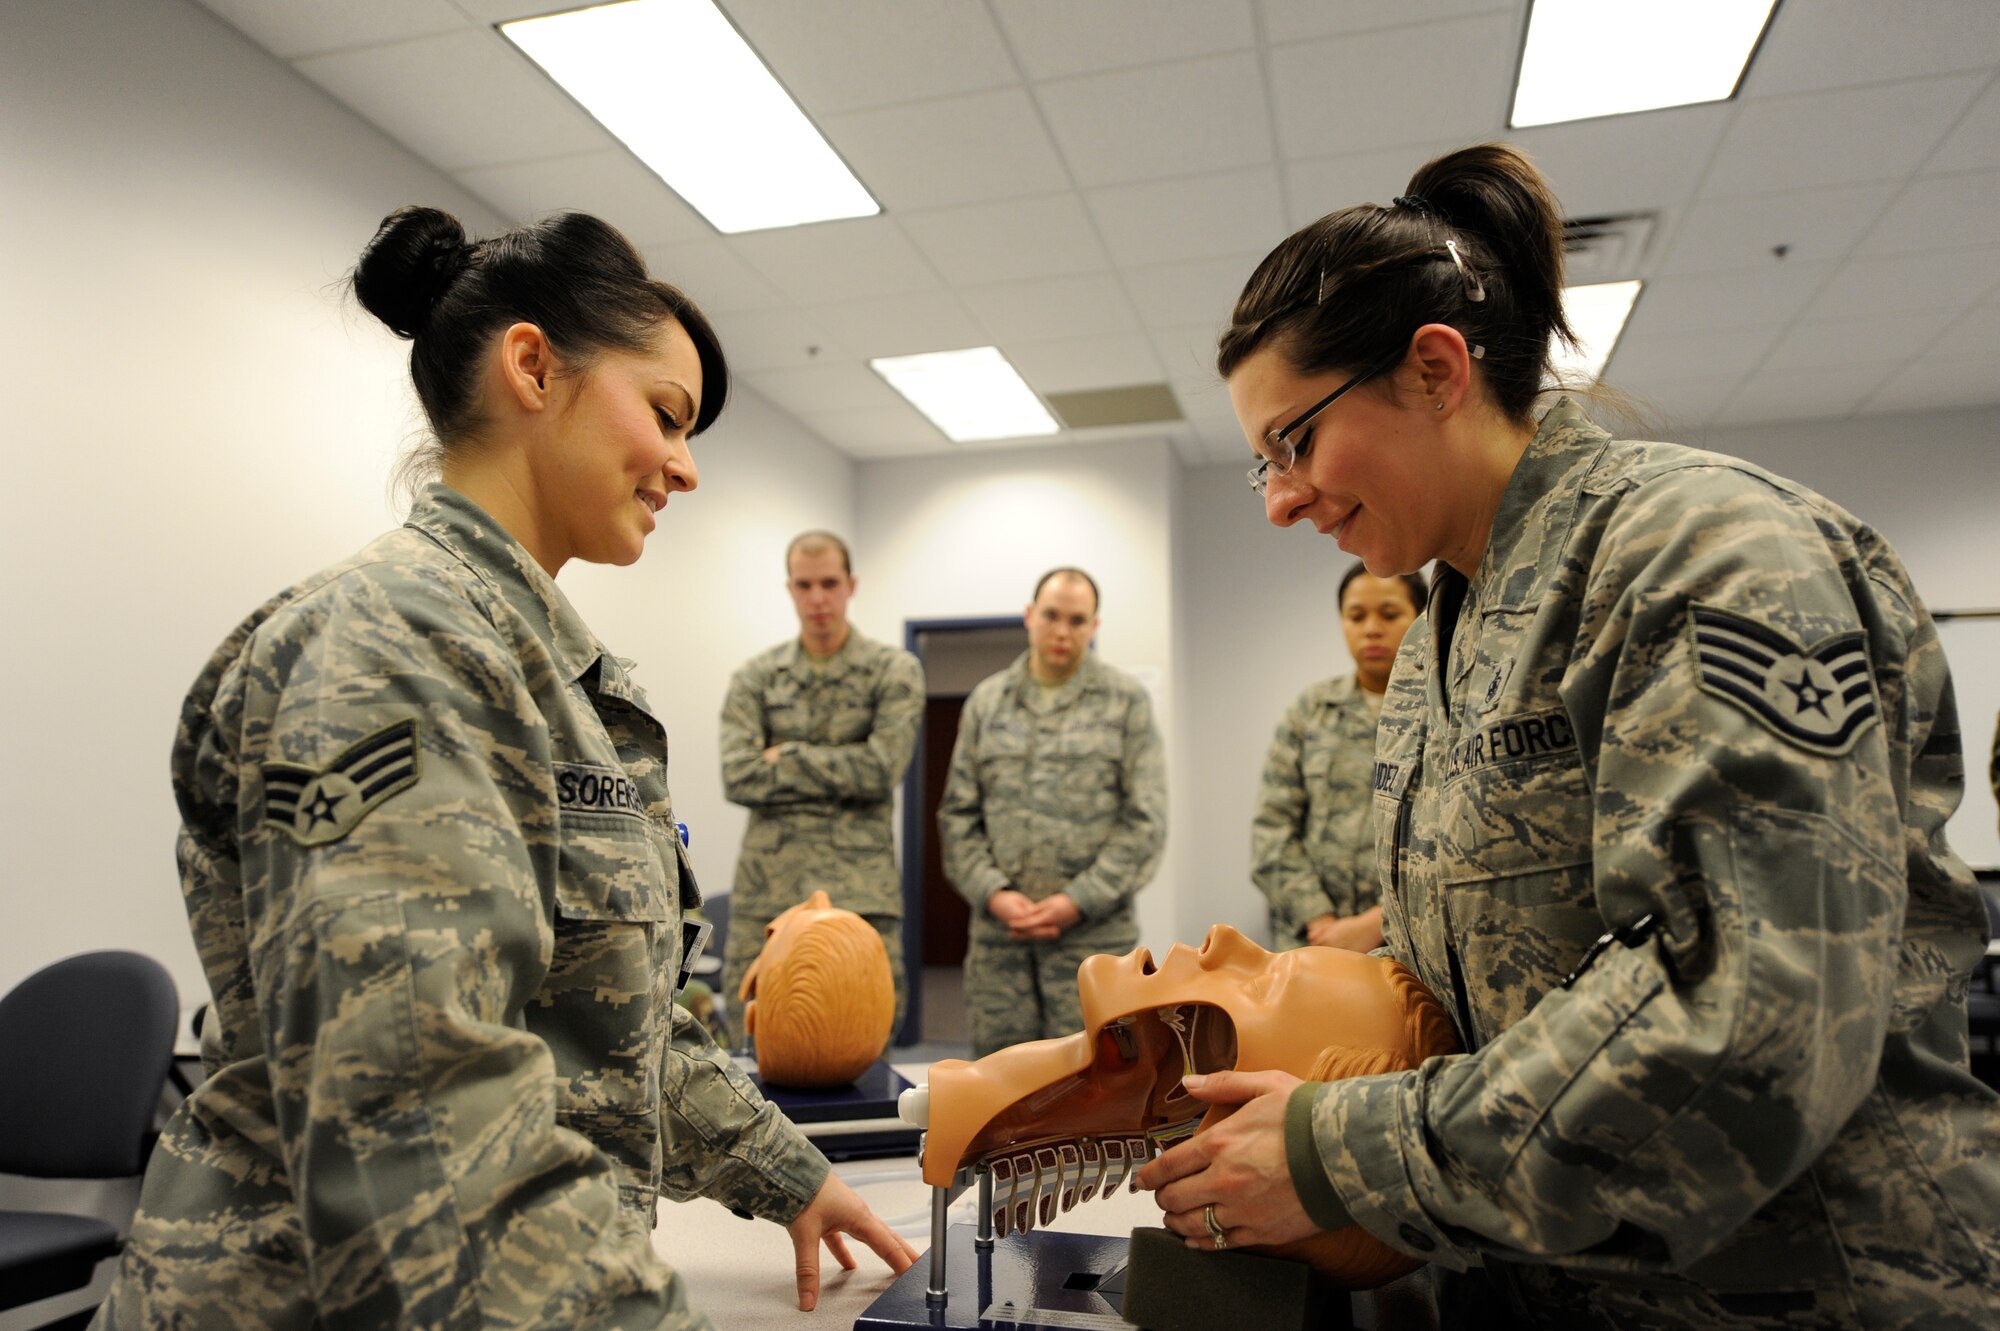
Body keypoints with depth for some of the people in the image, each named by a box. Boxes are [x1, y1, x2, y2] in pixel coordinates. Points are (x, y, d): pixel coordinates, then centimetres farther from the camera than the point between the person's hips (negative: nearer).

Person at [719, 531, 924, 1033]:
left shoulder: (895, 671, 3)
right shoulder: (755, 678, 8)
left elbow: (882, 768, -11)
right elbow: (738, 778, -5)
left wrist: (786, 756, -5)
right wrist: (844, 771, -7)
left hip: (861, 891, -2)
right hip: (767, 889, 2)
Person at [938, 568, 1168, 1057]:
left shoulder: (1126, 701, 3)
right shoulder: (986, 701, 11)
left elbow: (1144, 820, -2)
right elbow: (958, 814, 9)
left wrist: (1078, 902, -10)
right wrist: (993, 893, -6)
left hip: (1093, 931, -2)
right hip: (998, 929, 3)